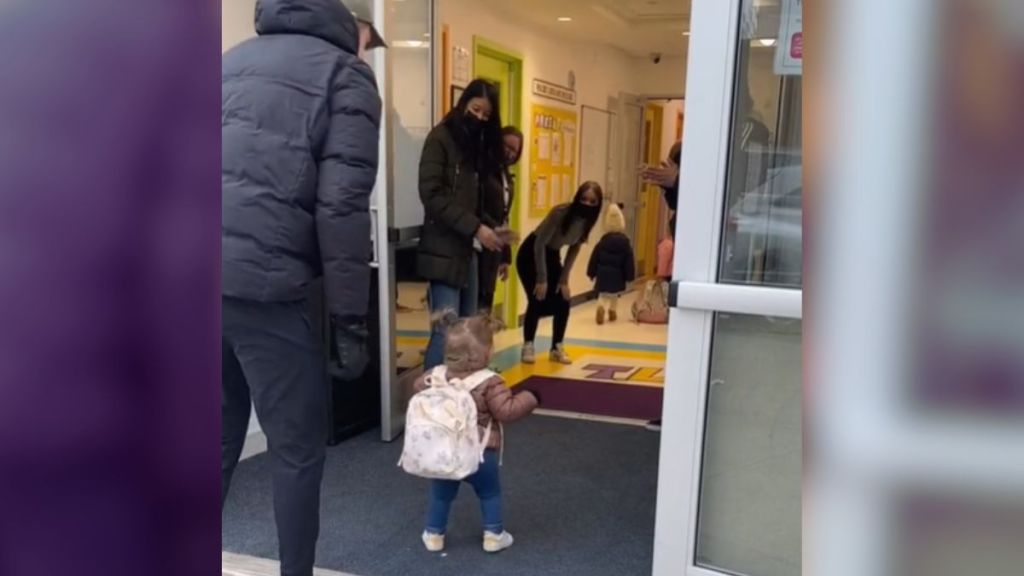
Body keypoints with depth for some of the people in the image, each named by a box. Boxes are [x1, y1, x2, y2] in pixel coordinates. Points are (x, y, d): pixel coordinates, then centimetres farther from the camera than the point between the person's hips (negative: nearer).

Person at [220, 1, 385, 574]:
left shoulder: (236, 59, 22)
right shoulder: (345, 73, 2)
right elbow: (342, 207, -9)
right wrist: (351, 320, -7)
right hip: (264, 286, -6)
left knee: (221, 439, 17)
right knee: (299, 448, 8)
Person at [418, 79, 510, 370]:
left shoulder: (481, 144, 17)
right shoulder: (441, 137, -5)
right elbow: (432, 194, -15)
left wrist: (493, 228, -2)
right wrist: (476, 228, -19)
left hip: (469, 249, 7)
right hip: (444, 249, -7)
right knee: (446, 329, -10)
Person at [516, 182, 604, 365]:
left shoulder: (588, 220, -10)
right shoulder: (561, 213, -29)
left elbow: (574, 250, 0)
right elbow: (539, 244, -26)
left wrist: (564, 279, -4)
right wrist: (542, 279, -26)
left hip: (552, 256, 6)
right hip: (531, 254, -6)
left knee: (563, 301, -2)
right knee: (538, 300, -15)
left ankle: (557, 348, 12)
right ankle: (528, 346, 2)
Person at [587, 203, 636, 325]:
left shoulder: (602, 242, -1)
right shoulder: (625, 242, -5)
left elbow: (594, 258, 1)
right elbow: (629, 261, -4)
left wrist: (591, 273, 9)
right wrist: (629, 277, 2)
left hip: (603, 274, 0)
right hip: (617, 275, 0)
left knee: (603, 295, 9)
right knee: (614, 296, 20)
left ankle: (601, 306, -18)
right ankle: (612, 311, 26)